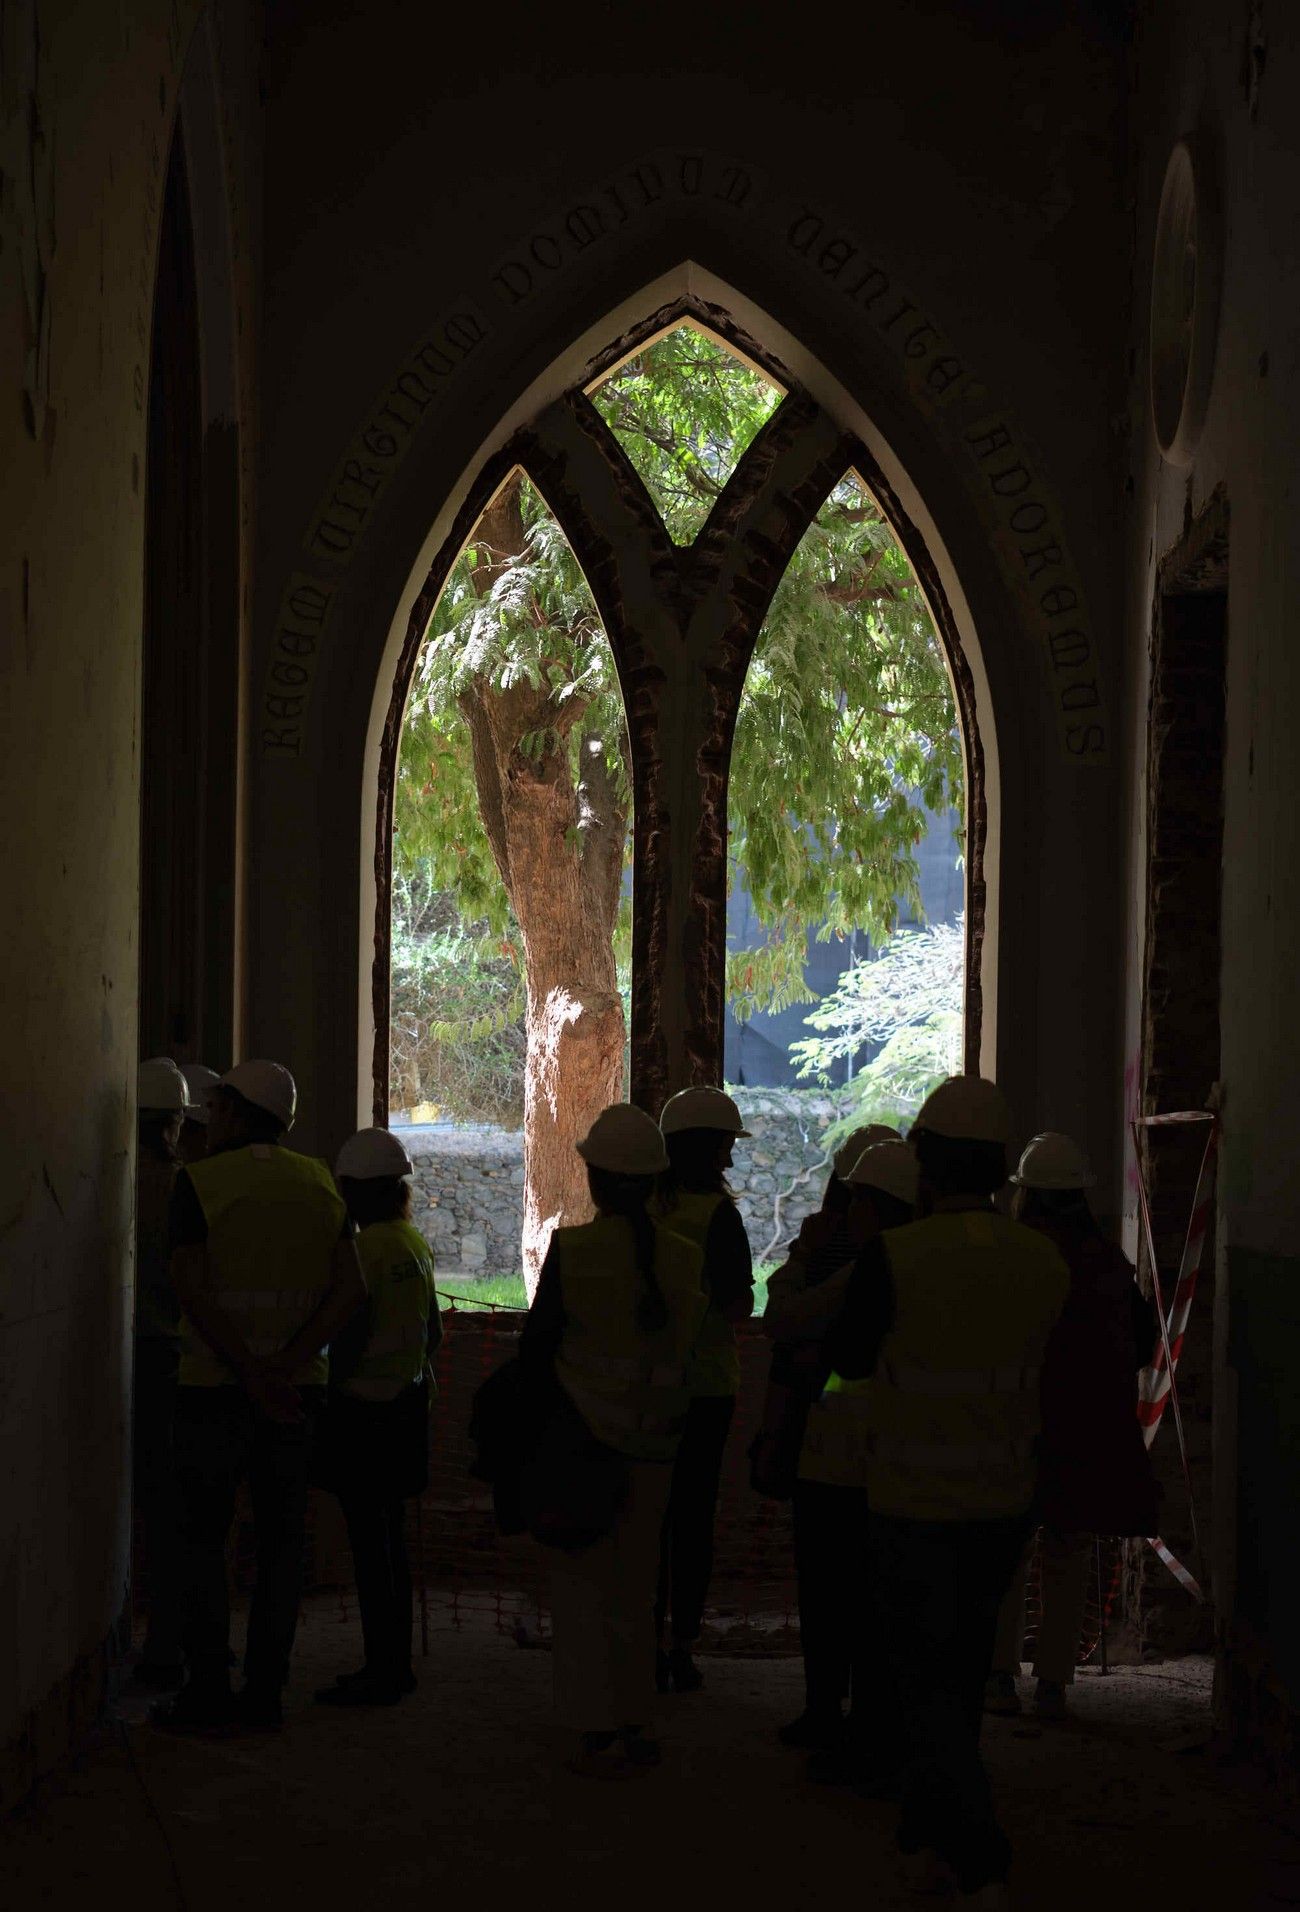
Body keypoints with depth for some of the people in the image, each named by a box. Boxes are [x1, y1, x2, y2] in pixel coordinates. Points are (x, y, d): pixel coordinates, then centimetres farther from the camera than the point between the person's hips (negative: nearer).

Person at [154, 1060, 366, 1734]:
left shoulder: (200, 1181, -8)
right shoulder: (320, 1184, 5)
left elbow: (194, 1292, -16)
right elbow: (349, 1288, -3)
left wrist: (252, 1375, -13)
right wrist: (284, 1365, -10)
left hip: (214, 1385, -4)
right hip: (299, 1387, 4)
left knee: (204, 1538, 4)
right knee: (280, 1541, 9)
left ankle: (207, 1693, 3)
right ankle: (265, 1692, 10)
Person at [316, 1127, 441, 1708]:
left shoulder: (366, 1247, -16)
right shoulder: (416, 1243, 9)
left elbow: (352, 1334, -18)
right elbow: (431, 1329, 16)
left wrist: (332, 1385, -8)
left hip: (365, 1405, -9)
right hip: (408, 1399, 9)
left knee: (370, 1540, -4)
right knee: (389, 1537, 15)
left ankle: (382, 1669, -1)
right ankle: (395, 1664, 20)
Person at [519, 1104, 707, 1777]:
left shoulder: (571, 1249, -14)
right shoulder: (686, 1258, -2)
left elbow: (534, 1347, -9)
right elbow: (686, 1349, 4)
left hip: (582, 1438, -4)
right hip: (654, 1445, 4)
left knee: (583, 1585, 5)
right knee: (634, 1584, 16)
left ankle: (598, 1733, 3)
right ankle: (634, 1724, 19)